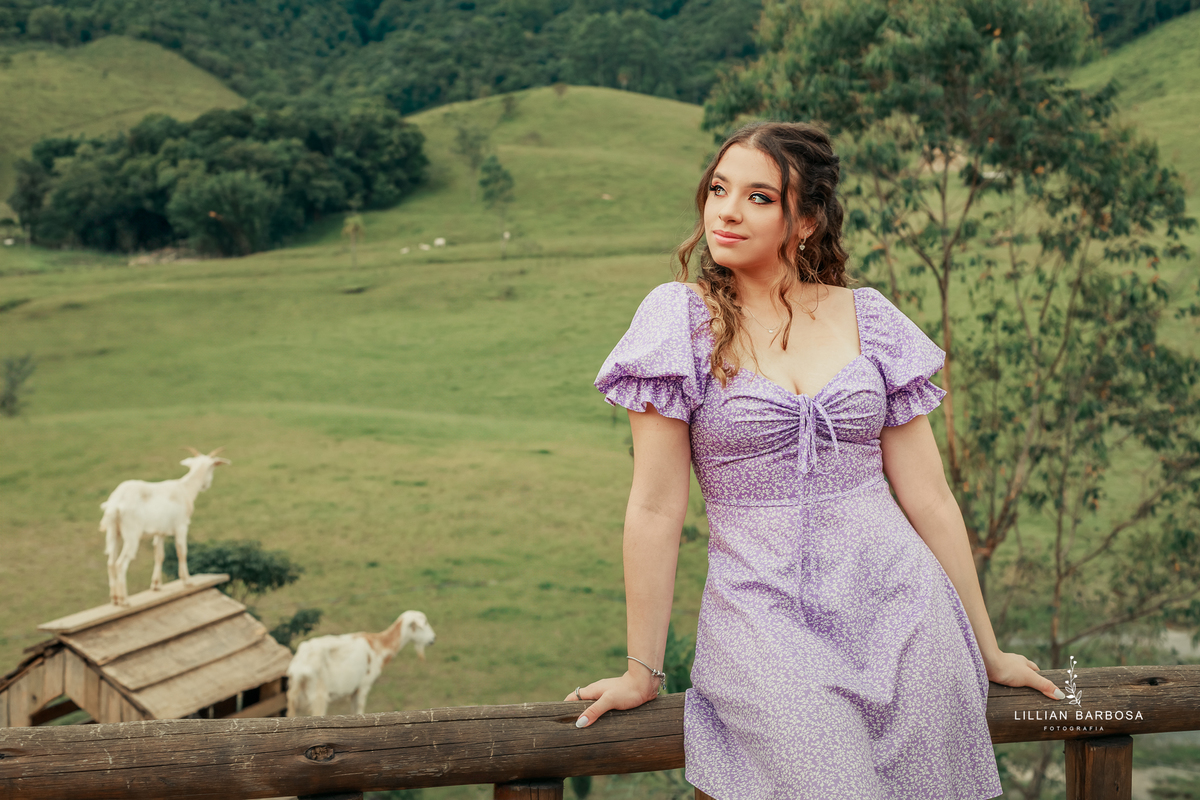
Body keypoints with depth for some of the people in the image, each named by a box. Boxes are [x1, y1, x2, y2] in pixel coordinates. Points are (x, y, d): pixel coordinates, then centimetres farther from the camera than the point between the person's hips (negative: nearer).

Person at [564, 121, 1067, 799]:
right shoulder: (681, 318, -1)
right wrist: (641, 671, 0)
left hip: (899, 613, 3)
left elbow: (929, 496, 9)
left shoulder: (869, 318, 6)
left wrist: (989, 652, 12)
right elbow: (657, 507, -2)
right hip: (766, 624, -2)